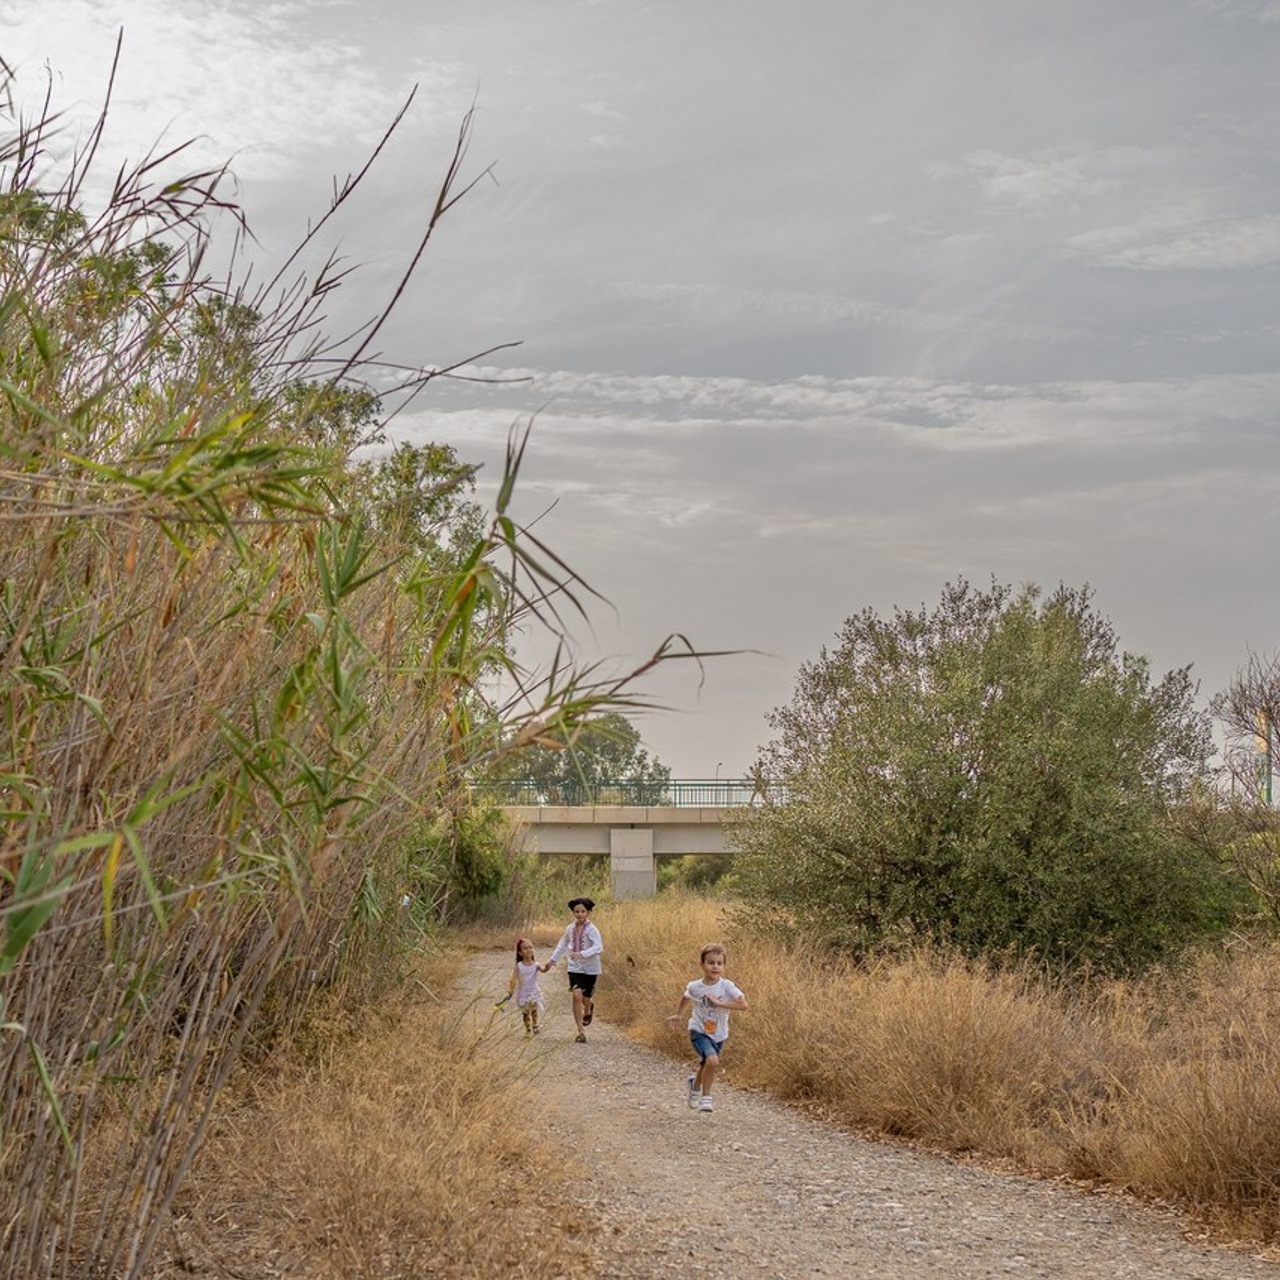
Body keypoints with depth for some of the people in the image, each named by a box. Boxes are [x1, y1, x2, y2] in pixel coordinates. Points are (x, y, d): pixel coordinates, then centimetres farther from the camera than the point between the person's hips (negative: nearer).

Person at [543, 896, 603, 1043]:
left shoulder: (592, 930, -14)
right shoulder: (571, 929, 1)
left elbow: (598, 948, -28)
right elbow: (562, 945, 18)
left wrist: (582, 954, -40)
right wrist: (552, 960, 22)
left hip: (590, 968, -3)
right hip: (575, 967, 3)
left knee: (585, 998, 9)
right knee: (576, 996, -14)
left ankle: (589, 1008, 50)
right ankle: (581, 1031, -9)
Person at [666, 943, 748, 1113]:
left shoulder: (726, 986, -15)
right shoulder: (695, 987, -11)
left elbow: (743, 1004, -24)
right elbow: (686, 998, 13)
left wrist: (719, 1003, -28)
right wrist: (678, 1015, 19)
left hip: (719, 1035, 2)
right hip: (699, 1031, -2)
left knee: (706, 1066, 19)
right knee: (712, 1061, -26)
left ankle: (695, 1085, 52)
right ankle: (706, 1098, -9)